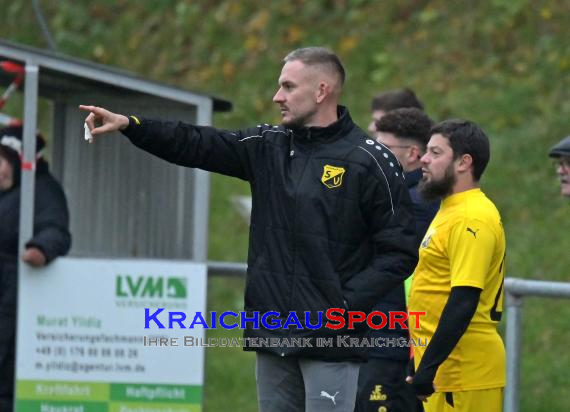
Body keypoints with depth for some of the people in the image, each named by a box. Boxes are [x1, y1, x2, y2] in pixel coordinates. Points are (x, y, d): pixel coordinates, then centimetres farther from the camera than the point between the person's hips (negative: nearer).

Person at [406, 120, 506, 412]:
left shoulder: (472, 220, -16)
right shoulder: (451, 212, 18)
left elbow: (464, 302, -23)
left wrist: (429, 366, -25)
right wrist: (425, 363, 22)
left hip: (465, 374, -10)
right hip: (448, 368, 10)